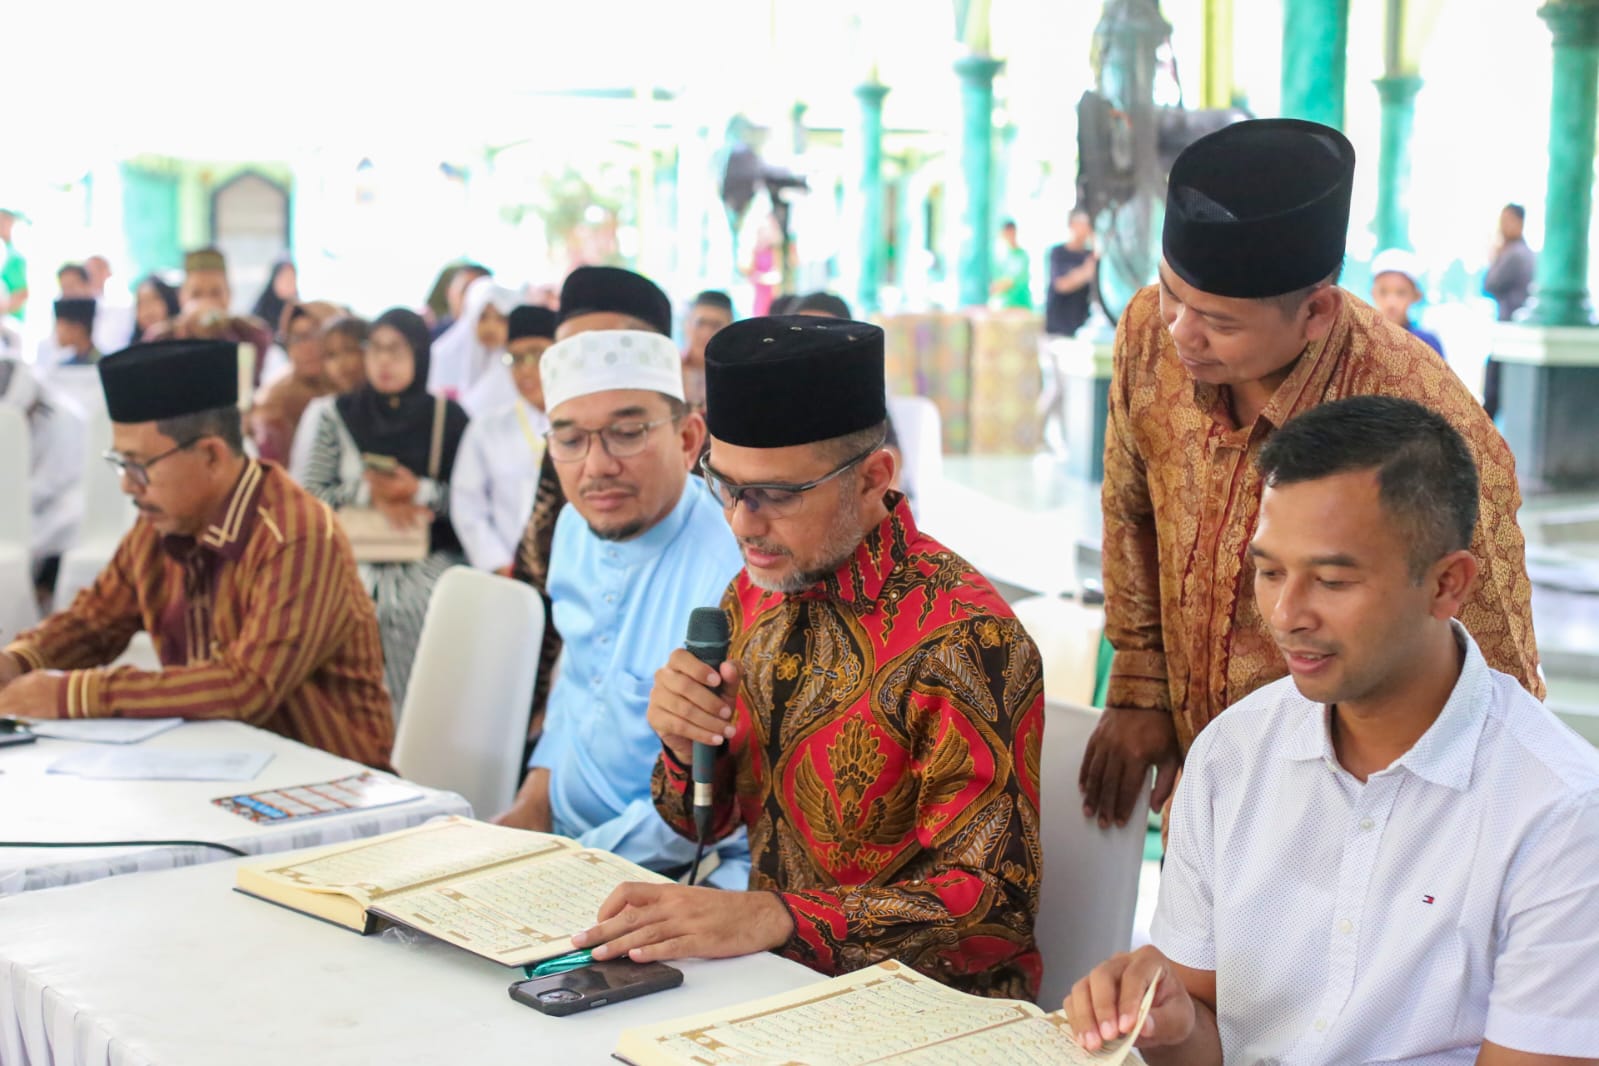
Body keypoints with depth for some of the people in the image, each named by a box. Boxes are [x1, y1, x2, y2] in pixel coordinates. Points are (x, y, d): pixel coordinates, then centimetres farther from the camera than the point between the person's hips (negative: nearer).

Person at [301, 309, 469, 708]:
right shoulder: (340, 416, 7)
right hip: (359, 572, 2)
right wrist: (369, 493, -11)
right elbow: (312, 493, 2)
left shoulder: (447, 416, 2)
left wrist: (420, 491, -14)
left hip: (429, 575, -1)